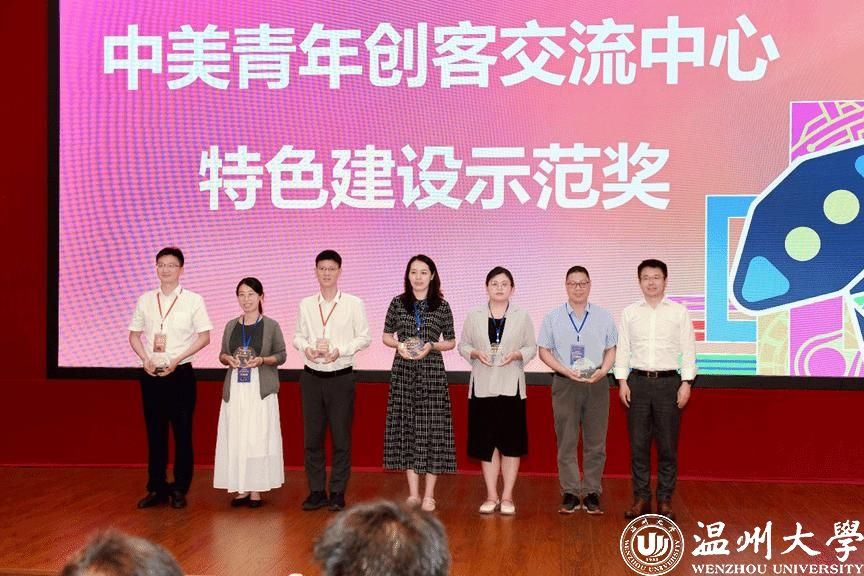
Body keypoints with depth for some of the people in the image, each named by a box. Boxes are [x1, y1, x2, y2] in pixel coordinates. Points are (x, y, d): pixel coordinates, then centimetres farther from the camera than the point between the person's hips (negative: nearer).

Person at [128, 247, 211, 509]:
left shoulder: (193, 300, -2)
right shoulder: (145, 300, 7)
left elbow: (204, 337, -3)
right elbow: (134, 335, 12)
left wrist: (176, 360, -13)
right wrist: (146, 359, -6)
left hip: (180, 373, -3)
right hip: (151, 374, 3)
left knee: (182, 433, 2)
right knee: (155, 432, 8)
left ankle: (179, 490, 12)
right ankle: (157, 489, 17)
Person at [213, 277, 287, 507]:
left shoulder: (271, 325, 0)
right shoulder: (231, 326, 10)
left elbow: (281, 355, 2)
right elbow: (222, 354, 15)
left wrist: (262, 360, -15)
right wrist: (229, 359, -7)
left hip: (261, 390, -3)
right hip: (235, 389, 3)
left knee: (258, 437, -4)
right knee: (235, 437, 2)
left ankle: (256, 489, 3)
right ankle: (241, 489, 9)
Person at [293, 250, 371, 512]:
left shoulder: (353, 303, -3)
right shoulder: (306, 304, 6)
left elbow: (364, 337, -1)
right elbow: (298, 336, 11)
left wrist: (340, 350, -15)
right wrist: (306, 348, -10)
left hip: (341, 377, -3)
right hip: (311, 377, 3)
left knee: (341, 438, 1)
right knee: (312, 436, 5)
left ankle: (338, 493, 10)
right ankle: (317, 491, 15)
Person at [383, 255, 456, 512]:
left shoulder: (441, 305, 2)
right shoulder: (398, 303, 5)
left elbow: (451, 342, 7)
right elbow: (386, 336, 11)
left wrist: (431, 346, -11)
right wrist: (399, 345, -9)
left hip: (432, 372, -1)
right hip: (403, 372, 2)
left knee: (432, 430, -3)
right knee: (406, 429, 4)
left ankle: (429, 495, 6)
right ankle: (413, 493, 14)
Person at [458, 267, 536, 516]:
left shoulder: (522, 316, 5)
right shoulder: (474, 316, 6)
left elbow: (532, 348, 6)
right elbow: (463, 345, 9)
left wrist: (516, 355, -13)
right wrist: (475, 353, -11)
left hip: (511, 386, -1)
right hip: (482, 386, 1)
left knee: (511, 441, 0)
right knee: (486, 442, 4)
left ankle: (507, 496, 10)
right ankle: (491, 496, 13)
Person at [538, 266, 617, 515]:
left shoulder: (604, 317, 9)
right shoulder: (553, 317, 6)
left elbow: (611, 350, 9)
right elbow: (544, 351, 4)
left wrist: (602, 371, -10)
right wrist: (565, 370, -11)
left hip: (596, 383, 1)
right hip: (565, 384, -1)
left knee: (595, 442, 2)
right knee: (566, 442, 0)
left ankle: (591, 493, 9)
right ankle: (570, 493, 6)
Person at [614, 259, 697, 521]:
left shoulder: (679, 312, 2)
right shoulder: (629, 312, 6)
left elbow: (688, 350, 1)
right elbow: (623, 349, 6)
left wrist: (686, 383, -5)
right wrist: (622, 382, -1)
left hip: (668, 382, -1)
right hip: (638, 382, 1)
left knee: (667, 446, 2)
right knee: (638, 445, 4)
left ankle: (665, 500, 11)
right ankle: (641, 499, 13)